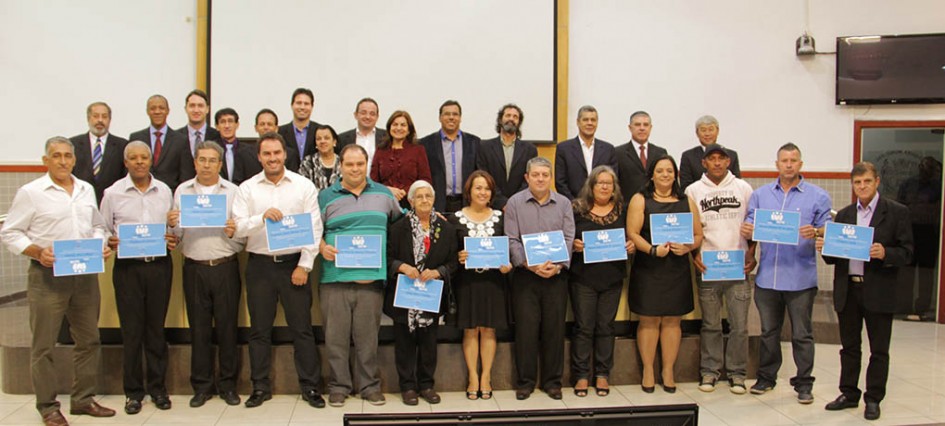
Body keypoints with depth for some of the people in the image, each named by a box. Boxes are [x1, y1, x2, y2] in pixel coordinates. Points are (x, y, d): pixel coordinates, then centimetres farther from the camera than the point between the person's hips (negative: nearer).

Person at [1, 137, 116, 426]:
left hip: (86, 274, 5)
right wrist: (37, 252, -18)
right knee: (44, 345, 3)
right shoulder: (30, 192, -4)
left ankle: (83, 398, 23)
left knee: (89, 339, 11)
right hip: (48, 276, -5)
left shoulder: (87, 190, 11)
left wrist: (102, 245, 0)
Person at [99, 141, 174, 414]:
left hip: (160, 265, 2)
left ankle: (158, 387, 20)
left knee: (156, 328, 9)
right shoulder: (113, 193, 3)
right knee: (131, 330, 4)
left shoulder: (164, 191, 9)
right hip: (127, 267, -1)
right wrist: (109, 242, -14)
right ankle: (133, 391, 16)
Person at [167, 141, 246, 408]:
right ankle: (202, 385, 18)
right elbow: (177, 236, 7)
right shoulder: (182, 191, 9)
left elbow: (243, 240, 1)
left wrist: (234, 233, -20)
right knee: (199, 327, 7)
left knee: (227, 326, 2)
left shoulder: (233, 191, 4)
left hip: (225, 267, -1)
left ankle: (228, 384, 14)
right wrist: (172, 226, -13)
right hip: (194, 268, 1)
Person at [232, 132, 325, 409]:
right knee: (259, 329, 9)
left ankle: (310, 386, 12)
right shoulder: (247, 188, 4)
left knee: (302, 328, 2)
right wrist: (262, 217, -20)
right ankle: (260, 386, 21)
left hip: (294, 264, -1)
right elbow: (237, 228, -3)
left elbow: (314, 228, -3)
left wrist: (304, 266, -8)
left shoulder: (304, 186, 1)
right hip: (259, 265, 2)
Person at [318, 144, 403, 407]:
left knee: (368, 335, 6)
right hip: (335, 277, -1)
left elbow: (401, 220, 25)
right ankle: (339, 386, 17)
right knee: (336, 335, 4)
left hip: (372, 277, 1)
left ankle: (370, 385, 18)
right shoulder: (326, 196, 6)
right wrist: (323, 248, -11)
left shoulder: (383, 194, 13)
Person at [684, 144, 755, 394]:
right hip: (707, 266, 0)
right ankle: (710, 371, 18)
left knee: (739, 324, 1)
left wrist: (751, 254, -1)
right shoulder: (693, 191, 6)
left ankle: (737, 373, 14)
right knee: (710, 324, 6)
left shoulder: (743, 188, 7)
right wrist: (694, 254, -4)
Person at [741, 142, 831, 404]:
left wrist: (816, 232, -23)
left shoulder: (818, 196, 3)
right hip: (767, 276, 3)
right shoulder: (760, 195, 11)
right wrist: (746, 230, -15)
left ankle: (804, 383, 16)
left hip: (801, 277, -2)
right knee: (768, 331, 13)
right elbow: (750, 227, 8)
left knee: (802, 334, 5)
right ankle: (766, 377, 25)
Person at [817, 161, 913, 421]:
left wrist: (884, 253, -25)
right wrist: (825, 248, -12)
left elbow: (907, 253, -7)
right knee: (849, 346, 13)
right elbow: (834, 257, 9)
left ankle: (873, 399, 18)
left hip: (878, 291, -4)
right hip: (847, 290, 4)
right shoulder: (844, 215, 10)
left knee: (879, 350, 7)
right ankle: (849, 393, 25)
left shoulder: (897, 212, -2)